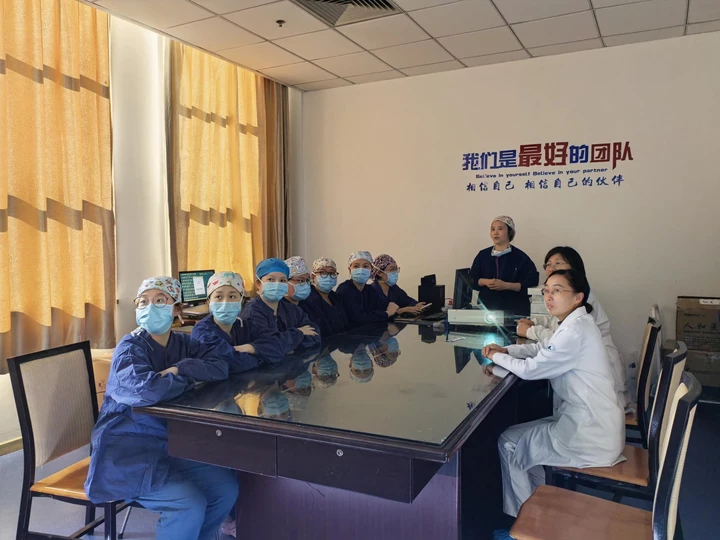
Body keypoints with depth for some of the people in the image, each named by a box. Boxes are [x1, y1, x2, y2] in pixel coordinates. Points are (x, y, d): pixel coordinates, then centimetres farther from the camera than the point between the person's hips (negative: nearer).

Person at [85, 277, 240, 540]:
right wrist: (189, 379, -18)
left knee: (226, 486, -1)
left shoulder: (183, 343, 4)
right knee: (190, 503, -22)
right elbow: (145, 389, -34)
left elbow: (222, 365, -9)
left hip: (169, 442, 7)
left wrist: (182, 368, -22)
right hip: (127, 448, -6)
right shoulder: (130, 347, -13)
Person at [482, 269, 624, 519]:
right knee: (524, 435, 22)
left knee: (509, 443, 2)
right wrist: (506, 349, 4)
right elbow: (543, 348, 20)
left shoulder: (575, 331, -24)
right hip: (593, 422, 10)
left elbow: (530, 369, -21)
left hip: (590, 434, -10)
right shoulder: (576, 323, 8)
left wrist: (497, 357, -3)